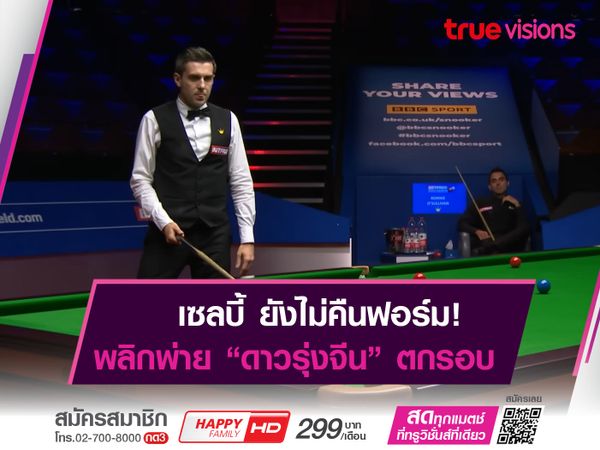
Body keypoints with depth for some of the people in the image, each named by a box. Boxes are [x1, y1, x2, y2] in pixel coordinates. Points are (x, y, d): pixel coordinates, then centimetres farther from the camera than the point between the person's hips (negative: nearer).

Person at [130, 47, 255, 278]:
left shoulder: (228, 120, 8)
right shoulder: (155, 120, -1)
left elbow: (241, 181, 8)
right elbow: (140, 179, 0)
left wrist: (247, 238, 1)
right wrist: (163, 221, -13)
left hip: (214, 233, 3)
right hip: (169, 231, -3)